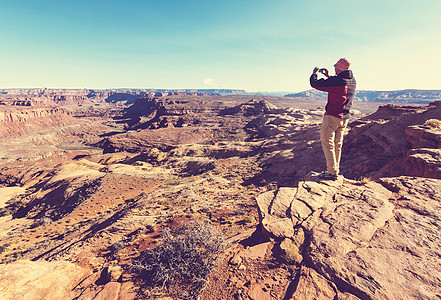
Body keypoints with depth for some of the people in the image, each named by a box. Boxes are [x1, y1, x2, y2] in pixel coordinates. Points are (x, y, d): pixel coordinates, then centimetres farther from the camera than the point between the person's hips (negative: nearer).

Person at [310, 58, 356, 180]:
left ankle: (332, 172, -4)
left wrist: (314, 74, 7)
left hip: (332, 116, -8)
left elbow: (315, 84, -13)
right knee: (338, 144, 15)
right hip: (344, 118, 9)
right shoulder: (352, 81, 9)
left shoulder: (335, 80, -18)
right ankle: (335, 169, 26)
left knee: (327, 143, -3)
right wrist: (328, 76, 24)